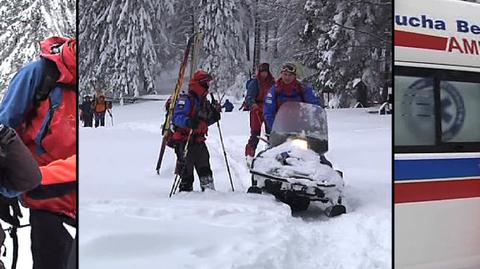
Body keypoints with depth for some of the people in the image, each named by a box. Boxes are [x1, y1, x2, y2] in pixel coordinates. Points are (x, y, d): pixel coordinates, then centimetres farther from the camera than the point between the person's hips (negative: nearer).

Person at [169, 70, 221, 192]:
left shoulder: (204, 103, 17)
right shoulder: (185, 100, -10)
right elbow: (177, 117, -21)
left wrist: (214, 117, 6)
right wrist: (189, 122, -39)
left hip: (198, 141, 8)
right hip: (185, 141, -7)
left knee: (204, 167, 8)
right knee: (186, 169, -1)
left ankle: (209, 188, 14)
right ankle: (186, 190, 8)